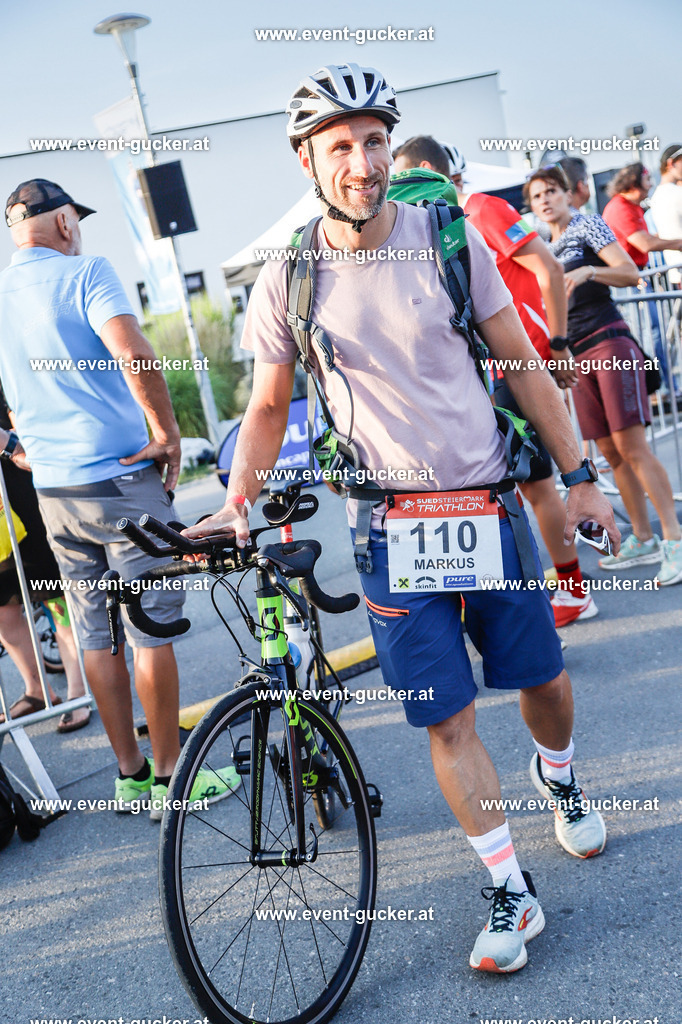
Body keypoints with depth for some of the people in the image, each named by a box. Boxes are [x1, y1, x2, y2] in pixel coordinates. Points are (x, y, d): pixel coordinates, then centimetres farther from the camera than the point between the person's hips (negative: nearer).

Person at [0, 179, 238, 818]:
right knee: (151, 630, 2)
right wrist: (167, 433, -14)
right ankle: (169, 776, 10)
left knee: (96, 636, 12)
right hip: (121, 478, -6)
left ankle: (129, 774, 21)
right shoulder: (85, 273, -8)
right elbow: (132, 353, -24)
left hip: (53, 489, 7)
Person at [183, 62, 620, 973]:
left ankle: (558, 777, 48)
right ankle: (511, 892, 18)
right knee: (447, 720, 1)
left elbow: (521, 364, 2)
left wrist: (578, 477, 4)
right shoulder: (285, 281, -5)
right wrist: (238, 503, -9)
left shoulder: (450, 240, -4)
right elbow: (268, 406, 6)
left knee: (543, 677, 13)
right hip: (392, 528, -1)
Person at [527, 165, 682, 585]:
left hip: (610, 343, -7)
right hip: (578, 355, 7)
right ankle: (643, 539, 12)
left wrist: (588, 271, -22)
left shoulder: (588, 226, 2)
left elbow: (631, 274, -9)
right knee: (609, 450, 5)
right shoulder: (547, 250, 21)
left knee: (631, 444, -16)